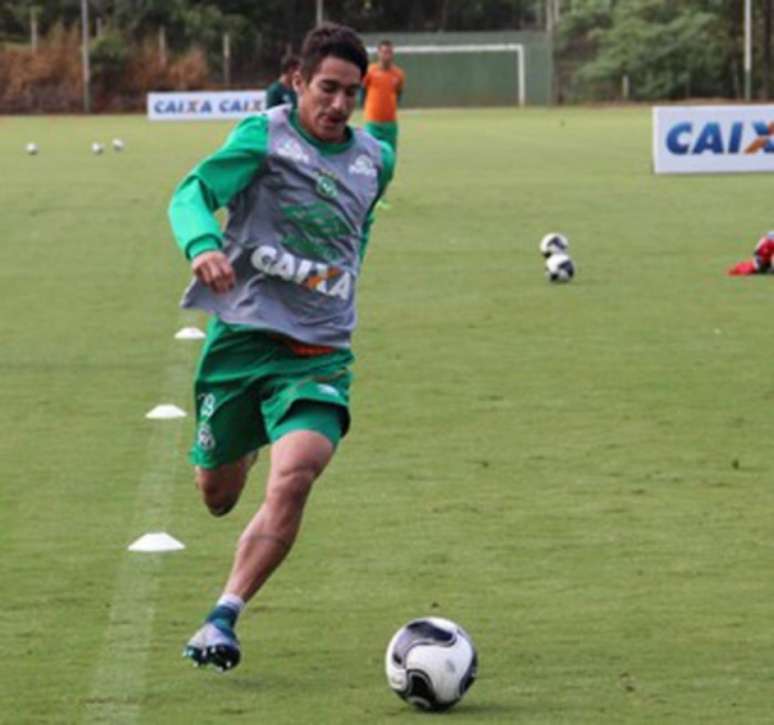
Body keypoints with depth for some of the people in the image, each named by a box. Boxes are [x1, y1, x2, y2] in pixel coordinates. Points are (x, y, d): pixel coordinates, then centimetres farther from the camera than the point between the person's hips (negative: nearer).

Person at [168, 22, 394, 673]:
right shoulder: (266, 135, -6)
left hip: (320, 354, 1)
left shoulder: (375, 159, 8)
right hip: (243, 334, -1)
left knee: (295, 475, -24)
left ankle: (222, 621, -19)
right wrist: (204, 245, -37)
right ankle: (247, 443, 53)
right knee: (216, 492, 13)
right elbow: (194, 193, -18)